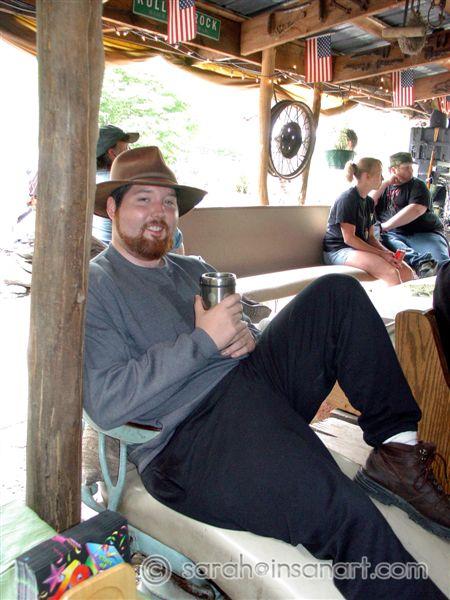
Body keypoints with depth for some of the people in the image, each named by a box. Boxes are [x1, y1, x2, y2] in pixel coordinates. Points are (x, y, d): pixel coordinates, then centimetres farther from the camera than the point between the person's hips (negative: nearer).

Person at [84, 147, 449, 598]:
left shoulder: (193, 269, 23)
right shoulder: (93, 287, 0)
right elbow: (105, 403, -13)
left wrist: (247, 336, -3)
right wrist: (203, 340, -15)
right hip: (192, 434, -7)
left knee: (338, 293, -6)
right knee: (346, 515, -31)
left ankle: (398, 451, -6)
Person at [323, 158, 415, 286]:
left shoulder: (369, 202, 15)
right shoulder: (347, 199, -11)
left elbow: (370, 237, 13)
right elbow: (349, 238, -17)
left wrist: (387, 252, -6)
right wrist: (381, 253, -17)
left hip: (361, 248, 8)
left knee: (407, 272, -8)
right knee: (391, 273, -28)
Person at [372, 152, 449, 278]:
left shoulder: (417, 185, 12)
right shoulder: (384, 188, 24)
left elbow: (417, 210, -8)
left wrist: (385, 226, -13)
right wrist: (385, 183, 5)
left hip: (424, 233, 0)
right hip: (395, 235, 0)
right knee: (385, 240, -38)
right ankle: (419, 261, -59)